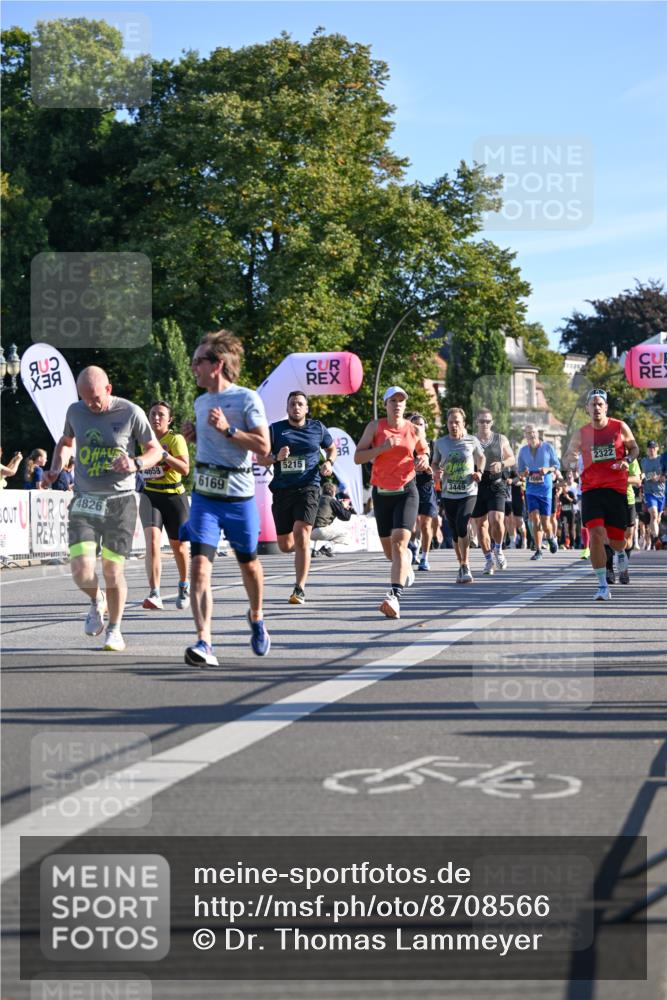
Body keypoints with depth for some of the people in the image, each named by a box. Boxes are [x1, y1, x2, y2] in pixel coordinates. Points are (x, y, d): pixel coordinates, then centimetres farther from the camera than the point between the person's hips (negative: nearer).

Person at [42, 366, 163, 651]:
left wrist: (135, 463, -18)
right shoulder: (75, 411, 4)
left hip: (120, 501, -2)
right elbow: (65, 442, 24)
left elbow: (155, 450, 3)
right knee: (81, 570, -13)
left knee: (113, 571, -1)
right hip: (84, 500, 2)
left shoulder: (131, 413, -6)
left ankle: (114, 629, 21)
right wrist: (56, 468, 4)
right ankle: (96, 601, 22)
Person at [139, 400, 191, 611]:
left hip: (174, 496, -2)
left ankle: (184, 586, 39)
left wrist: (164, 454, -28)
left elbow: (185, 469, -20)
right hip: (150, 495, 2)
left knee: (178, 546, 11)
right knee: (152, 540, -20)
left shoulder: (176, 439, -7)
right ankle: (155, 595, -28)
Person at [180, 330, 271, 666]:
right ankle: (204, 642, -20)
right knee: (199, 567, -14)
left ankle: (256, 618, 44)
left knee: (248, 564, 15)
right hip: (204, 496, 4)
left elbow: (263, 446, -13)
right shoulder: (200, 402, 12)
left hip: (239, 497, -4)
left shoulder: (247, 399, -8)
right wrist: (193, 434, 7)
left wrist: (227, 429, -21)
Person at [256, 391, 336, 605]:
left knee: (301, 536, -19)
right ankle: (304, 548, 47)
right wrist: (276, 457, -14)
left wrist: (329, 463, 3)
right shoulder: (275, 429, 4)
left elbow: (331, 448, 24)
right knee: (285, 545, 8)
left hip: (308, 488, -2)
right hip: (282, 490, 2)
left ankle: (300, 589, -16)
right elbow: (260, 458, 6)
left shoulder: (317, 428, 7)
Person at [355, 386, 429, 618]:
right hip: (381, 492, 2)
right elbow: (358, 457, -5)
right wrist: (382, 448, -19)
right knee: (388, 548, 12)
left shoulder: (414, 430, 3)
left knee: (399, 542, -20)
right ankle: (406, 565, 49)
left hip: (406, 491, -2)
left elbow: (423, 449, 22)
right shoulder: (375, 427, 0)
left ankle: (395, 596, -32)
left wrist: (423, 458, -1)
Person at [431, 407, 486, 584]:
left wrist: (479, 471, 0)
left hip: (468, 492, -3)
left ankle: (464, 566, -10)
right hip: (449, 494, 3)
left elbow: (481, 457, 18)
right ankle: (462, 566, 22)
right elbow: (434, 463, 17)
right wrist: (436, 471, -5)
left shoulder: (472, 441, 1)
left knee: (461, 526, -20)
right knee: (455, 533, 6)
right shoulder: (440, 443, 4)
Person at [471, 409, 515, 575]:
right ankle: (489, 560, 18)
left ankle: (498, 549, 8)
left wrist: (501, 464, -8)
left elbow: (512, 459, 13)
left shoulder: (501, 440, 8)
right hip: (476, 486, 1)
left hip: (496, 485, -1)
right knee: (481, 525, 4)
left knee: (496, 520, -19)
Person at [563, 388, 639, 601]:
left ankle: (621, 553, 47)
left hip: (617, 490, 0)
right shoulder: (581, 434, 2)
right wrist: (573, 458, -10)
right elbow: (568, 457, 14)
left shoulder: (620, 428, 1)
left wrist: (627, 460, -7)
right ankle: (603, 586, -12)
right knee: (596, 534, -17)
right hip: (591, 490, 0)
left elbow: (634, 448, 15)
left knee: (616, 538, 6)